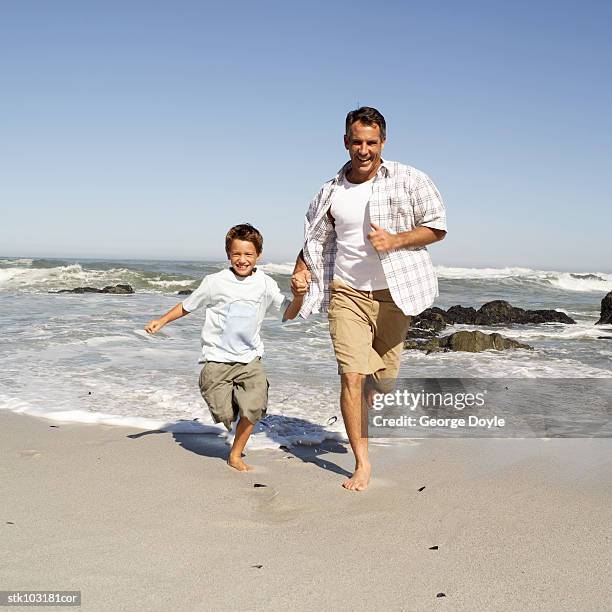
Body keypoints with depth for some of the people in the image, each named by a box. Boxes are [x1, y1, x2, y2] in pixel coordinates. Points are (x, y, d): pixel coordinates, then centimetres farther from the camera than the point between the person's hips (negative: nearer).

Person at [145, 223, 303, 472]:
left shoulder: (265, 284, 1)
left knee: (253, 408, -14)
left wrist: (299, 295, -12)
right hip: (216, 359, -1)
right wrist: (161, 321, 4)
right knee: (224, 414, -5)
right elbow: (187, 306, 9)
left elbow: (288, 313, 6)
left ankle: (235, 455, 8)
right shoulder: (215, 282, -3)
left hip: (249, 359, 1)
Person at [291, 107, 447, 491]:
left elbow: (437, 227, -1)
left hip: (393, 294, 0)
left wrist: (395, 240, -16)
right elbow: (315, 238, 17)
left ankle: (361, 418, 45)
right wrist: (301, 270, -2)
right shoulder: (331, 192, 5)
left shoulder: (409, 180, -3)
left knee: (384, 379, 10)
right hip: (347, 293, 1)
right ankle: (362, 464, 2)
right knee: (352, 376, -9)